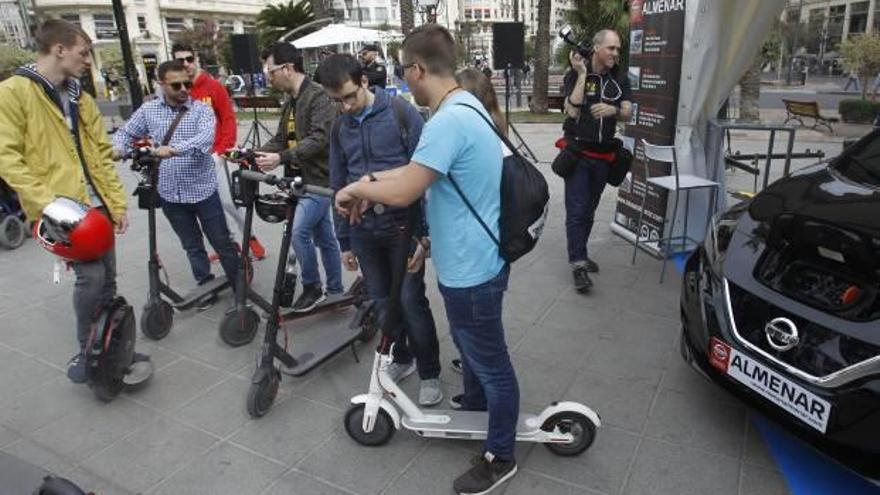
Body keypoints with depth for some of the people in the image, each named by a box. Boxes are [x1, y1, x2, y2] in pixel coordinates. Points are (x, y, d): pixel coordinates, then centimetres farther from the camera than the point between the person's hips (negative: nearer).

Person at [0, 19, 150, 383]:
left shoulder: (82, 99, 15)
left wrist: (118, 202, 9)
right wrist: (48, 203, -20)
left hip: (96, 204, 7)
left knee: (108, 278, 10)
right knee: (91, 275, -13)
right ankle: (86, 349, 10)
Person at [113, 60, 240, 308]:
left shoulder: (201, 109, -7)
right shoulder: (148, 110, 5)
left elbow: (206, 137, -26)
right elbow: (125, 133, 15)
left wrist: (174, 149, -40)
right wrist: (117, 148, -8)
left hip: (203, 190, -3)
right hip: (170, 194, 3)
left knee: (222, 243, 3)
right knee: (192, 247, 15)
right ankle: (206, 286, 28)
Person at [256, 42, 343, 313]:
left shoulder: (319, 97, -14)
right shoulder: (291, 102, 16)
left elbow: (319, 138, -25)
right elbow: (282, 138, 15)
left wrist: (281, 158, -31)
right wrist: (256, 153, -2)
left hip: (319, 179, -9)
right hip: (303, 179, 9)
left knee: (299, 233, -13)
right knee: (324, 237, 14)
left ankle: (312, 287, 5)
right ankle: (335, 290, 24)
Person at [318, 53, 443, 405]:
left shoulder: (402, 113, -8)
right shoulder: (340, 128, 7)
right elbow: (338, 186, 12)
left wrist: (426, 232, -13)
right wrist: (344, 242, 13)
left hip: (403, 226, -5)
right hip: (363, 231, 5)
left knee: (411, 302, 0)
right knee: (382, 302, 14)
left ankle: (429, 373, 19)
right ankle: (401, 358, 35)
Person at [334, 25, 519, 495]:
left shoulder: (449, 121, -27)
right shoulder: (464, 105, 6)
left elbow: (404, 192, -28)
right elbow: (417, 170, 14)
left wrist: (357, 188, -11)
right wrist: (372, 181, 7)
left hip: (470, 270, -10)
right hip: (471, 262, 10)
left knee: (491, 363, 8)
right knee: (472, 347, 30)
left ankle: (500, 456, 29)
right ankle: (474, 402, 55)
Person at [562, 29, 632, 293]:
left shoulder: (620, 78, 6)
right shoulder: (574, 75, -6)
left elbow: (627, 113, -1)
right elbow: (572, 111, -18)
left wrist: (612, 109, -24)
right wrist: (582, 75, -19)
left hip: (604, 155, 5)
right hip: (577, 152, -4)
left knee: (589, 210, 14)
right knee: (576, 211, -8)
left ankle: (579, 254, 28)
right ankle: (578, 264, -6)